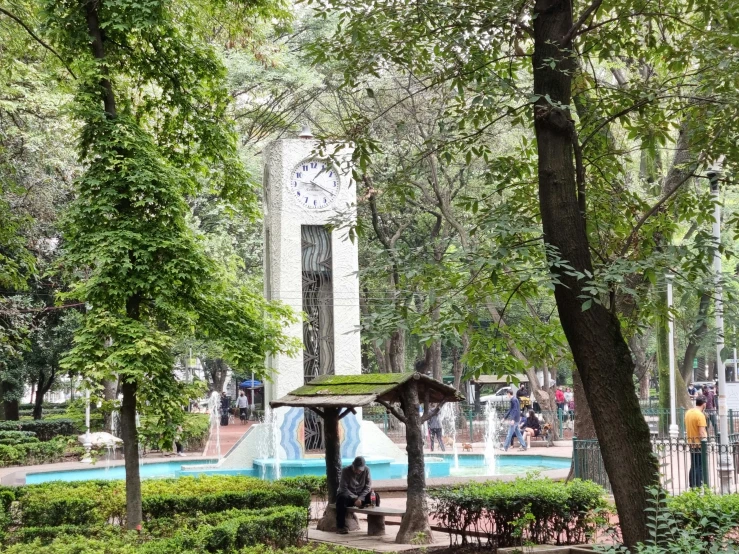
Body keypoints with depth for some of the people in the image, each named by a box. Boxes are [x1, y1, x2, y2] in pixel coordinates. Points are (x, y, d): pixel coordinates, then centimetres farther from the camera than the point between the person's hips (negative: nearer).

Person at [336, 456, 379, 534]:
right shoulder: (345, 471, -12)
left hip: (362, 495, 3)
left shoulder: (366, 470, -4)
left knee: (376, 496, -24)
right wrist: (354, 499, -28)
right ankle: (341, 526, -35)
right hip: (349, 495, -3)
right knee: (341, 498, -37)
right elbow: (343, 488, -17)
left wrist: (360, 498, -23)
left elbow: (368, 486, -8)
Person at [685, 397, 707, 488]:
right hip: (699, 444, -8)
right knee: (699, 467, -3)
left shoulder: (688, 412, 8)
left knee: (693, 467, 15)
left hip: (691, 443, 8)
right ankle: (698, 486, -3)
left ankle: (692, 486, 18)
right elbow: (702, 432, -21)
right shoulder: (700, 415, -17)